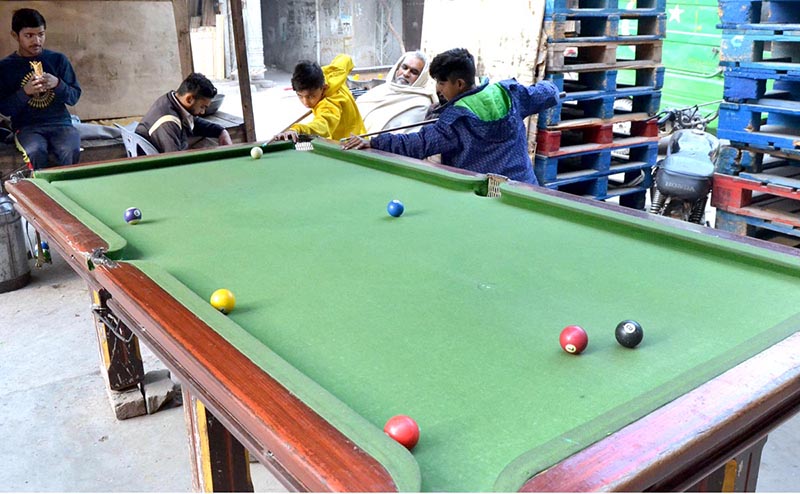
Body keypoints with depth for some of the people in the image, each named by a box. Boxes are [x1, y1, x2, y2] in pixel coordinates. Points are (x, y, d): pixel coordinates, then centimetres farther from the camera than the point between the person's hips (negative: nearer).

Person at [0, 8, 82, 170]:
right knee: (35, 152, -33)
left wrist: (58, 84, -14)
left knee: (71, 151, -32)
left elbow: (74, 97, 6)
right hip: (27, 126, 0)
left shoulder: (58, 59, 7)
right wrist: (25, 92, -14)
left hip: (60, 122, 1)